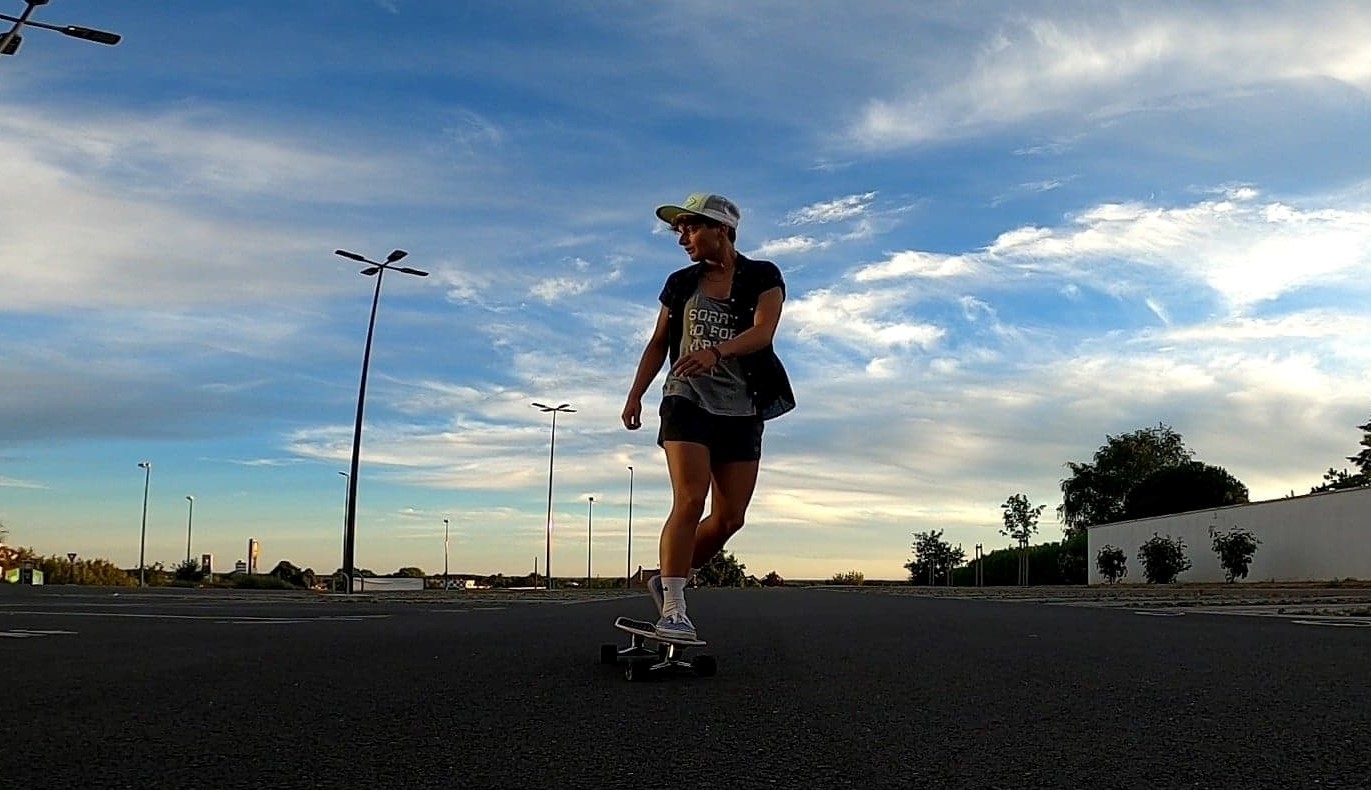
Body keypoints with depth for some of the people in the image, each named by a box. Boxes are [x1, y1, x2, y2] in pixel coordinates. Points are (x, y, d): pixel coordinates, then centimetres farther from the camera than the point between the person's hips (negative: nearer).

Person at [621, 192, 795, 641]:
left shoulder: (762, 278, 1)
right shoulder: (681, 283, 10)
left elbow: (763, 332, -17)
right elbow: (658, 343, 16)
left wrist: (715, 350, -35)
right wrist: (635, 396, 7)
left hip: (741, 410, 0)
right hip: (687, 401, 0)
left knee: (729, 518, 1)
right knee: (690, 501, -18)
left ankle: (666, 581, 20)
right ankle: (672, 609, -16)